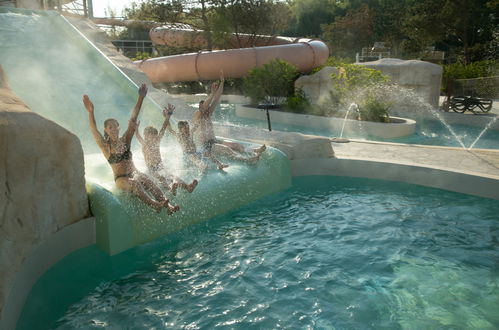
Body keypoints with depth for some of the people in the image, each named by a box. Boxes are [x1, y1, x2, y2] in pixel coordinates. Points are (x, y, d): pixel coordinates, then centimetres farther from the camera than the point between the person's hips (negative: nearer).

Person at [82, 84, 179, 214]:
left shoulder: (125, 140, 6)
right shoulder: (106, 147, -1)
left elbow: (133, 119, -1)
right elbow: (94, 131, -19)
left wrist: (141, 98, -6)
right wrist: (91, 112, -34)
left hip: (135, 173, 3)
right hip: (121, 179, -3)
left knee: (150, 183, -27)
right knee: (134, 184, -35)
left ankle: (168, 205, -45)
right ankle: (154, 204, -56)